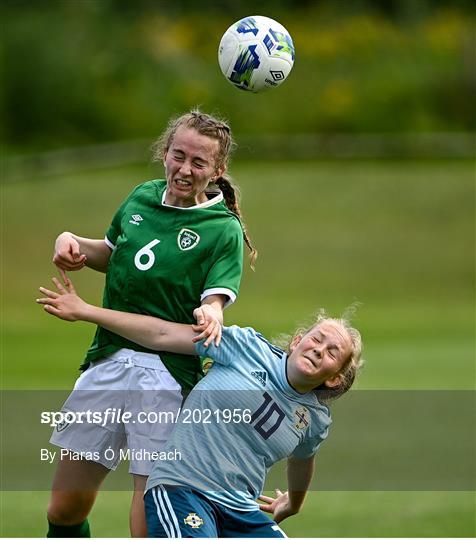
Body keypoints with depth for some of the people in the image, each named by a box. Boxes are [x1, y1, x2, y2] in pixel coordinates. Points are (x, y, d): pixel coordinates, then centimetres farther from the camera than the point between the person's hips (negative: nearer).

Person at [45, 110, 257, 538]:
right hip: (107, 361, 5)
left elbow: (215, 298, -14)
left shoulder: (224, 230, -3)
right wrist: (73, 242, 8)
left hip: (168, 374, -5)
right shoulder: (143, 198, 11)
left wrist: (212, 316, -37)